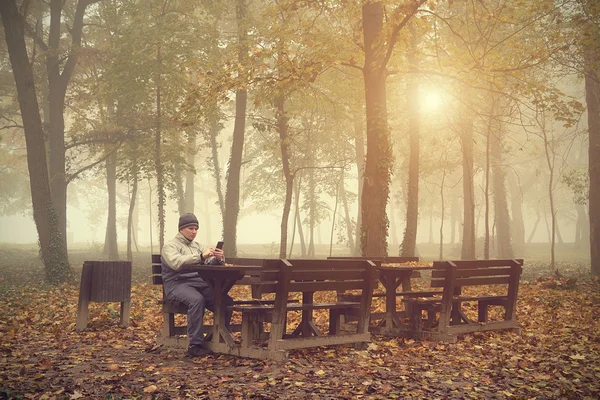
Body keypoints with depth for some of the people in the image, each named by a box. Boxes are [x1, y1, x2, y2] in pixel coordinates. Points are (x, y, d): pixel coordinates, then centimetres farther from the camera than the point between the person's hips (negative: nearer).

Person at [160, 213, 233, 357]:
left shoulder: (197, 246, 24)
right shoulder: (170, 246, 3)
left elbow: (210, 265, 15)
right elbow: (176, 263, -19)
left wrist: (218, 259, -10)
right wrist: (201, 256, -29)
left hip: (200, 283, 6)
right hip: (178, 284, -6)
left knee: (227, 301, -16)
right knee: (197, 300, -37)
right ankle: (195, 345, -30)